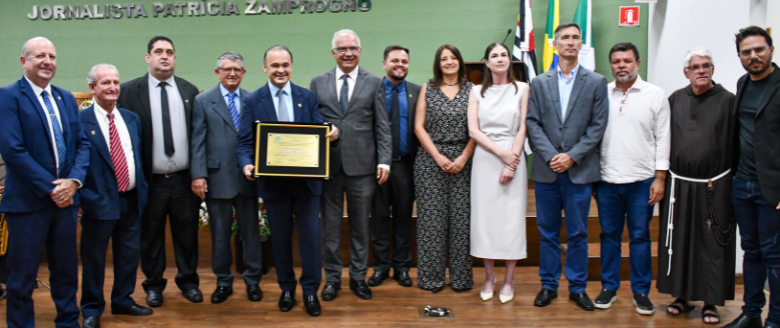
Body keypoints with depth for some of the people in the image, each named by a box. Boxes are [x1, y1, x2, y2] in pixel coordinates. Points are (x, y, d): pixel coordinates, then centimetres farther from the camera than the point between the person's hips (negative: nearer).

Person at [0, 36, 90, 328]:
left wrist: (73, 181, -8)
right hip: (27, 201, -5)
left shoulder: (67, 98, 12)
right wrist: (50, 187, -16)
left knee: (66, 270, 15)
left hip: (65, 197, 5)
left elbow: (82, 143, 8)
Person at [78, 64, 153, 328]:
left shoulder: (132, 118, 11)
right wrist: (82, 197, -12)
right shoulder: (80, 121, -8)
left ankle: (123, 301, 31)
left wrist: (142, 188, 11)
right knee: (94, 258, 6)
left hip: (132, 199, 6)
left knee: (130, 254, 14)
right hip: (100, 202, -5)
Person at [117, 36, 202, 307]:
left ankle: (188, 281, 27)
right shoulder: (129, 91, -1)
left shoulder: (189, 91, 7)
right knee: (151, 236, 11)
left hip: (184, 179, 2)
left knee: (187, 234, 11)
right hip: (150, 181, -1)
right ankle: (153, 285, 27)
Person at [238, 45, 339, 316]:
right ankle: (286, 289, 29)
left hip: (306, 180, 0)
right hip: (273, 181, 0)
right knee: (280, 238, 12)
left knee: (310, 236, 3)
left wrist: (332, 132, -22)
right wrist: (247, 164, -21)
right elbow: (245, 142, -1)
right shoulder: (253, 101, 2)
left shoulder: (308, 97, 5)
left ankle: (310, 290, 19)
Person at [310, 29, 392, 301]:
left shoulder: (374, 83, 5)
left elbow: (382, 126, 2)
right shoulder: (318, 82, 8)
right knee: (330, 225, 8)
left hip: (362, 165, -1)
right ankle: (332, 277, 22)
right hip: (328, 164, 1)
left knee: (360, 225, 9)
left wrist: (384, 161, -6)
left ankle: (358, 277, 22)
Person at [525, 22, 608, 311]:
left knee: (578, 233, 6)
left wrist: (572, 156, -11)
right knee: (547, 231, 8)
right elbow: (532, 123, 2)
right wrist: (551, 156, -10)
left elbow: (598, 125, -1)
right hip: (546, 169, 1)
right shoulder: (539, 83, 8)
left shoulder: (596, 82, 4)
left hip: (580, 170, -1)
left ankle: (578, 287, 19)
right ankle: (548, 285, 20)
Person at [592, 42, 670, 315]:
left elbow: (663, 138, 1)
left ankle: (641, 291, 19)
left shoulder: (655, 95, 2)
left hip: (642, 180, -1)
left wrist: (660, 178, -4)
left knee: (640, 237, 7)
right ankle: (609, 287, 22)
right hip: (606, 179, 1)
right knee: (609, 235, 10)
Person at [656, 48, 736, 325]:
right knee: (679, 242, 9)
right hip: (679, 184, 3)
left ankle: (711, 302, 16)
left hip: (714, 186, -3)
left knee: (713, 244, 4)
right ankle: (682, 296, 23)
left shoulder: (727, 101, -2)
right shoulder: (675, 100, 7)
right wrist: (662, 178, 7)